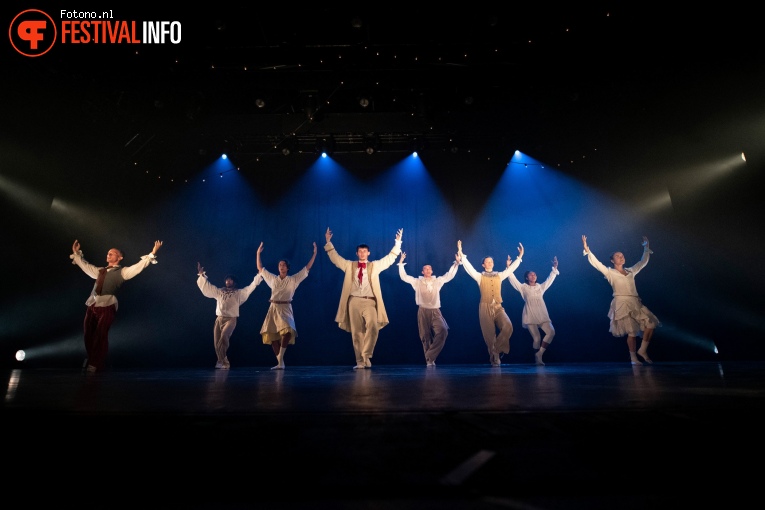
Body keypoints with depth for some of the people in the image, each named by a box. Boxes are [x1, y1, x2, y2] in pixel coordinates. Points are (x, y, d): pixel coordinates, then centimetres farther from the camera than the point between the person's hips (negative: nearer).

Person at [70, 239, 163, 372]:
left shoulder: (123, 272, 6)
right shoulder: (100, 271, 24)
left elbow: (139, 266, -6)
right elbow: (85, 265, 39)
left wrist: (152, 254, -17)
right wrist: (76, 253, 42)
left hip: (107, 306, -6)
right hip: (92, 305, 6)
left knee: (100, 335, -4)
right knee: (88, 334, 9)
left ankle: (96, 364, 8)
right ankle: (90, 360, 27)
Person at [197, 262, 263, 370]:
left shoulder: (239, 293, 6)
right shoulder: (219, 291, 15)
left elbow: (251, 287, 0)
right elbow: (206, 286, 19)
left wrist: (259, 275, -6)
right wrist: (201, 274, 16)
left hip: (231, 319, -4)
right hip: (219, 319, 5)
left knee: (224, 337, -27)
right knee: (217, 343, 0)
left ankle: (221, 361, -21)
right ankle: (225, 363, 9)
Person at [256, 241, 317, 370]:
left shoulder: (293, 279, 4)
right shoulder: (272, 278, 12)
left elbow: (307, 268, 1)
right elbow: (260, 269, 18)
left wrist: (314, 253, -2)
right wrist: (258, 253, 16)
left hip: (286, 309, -3)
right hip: (273, 308, 3)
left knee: (287, 331, -26)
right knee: (272, 335, 0)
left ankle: (280, 357, -12)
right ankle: (280, 363, 8)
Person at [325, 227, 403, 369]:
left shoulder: (375, 265, 13)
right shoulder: (349, 265, 15)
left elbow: (390, 258, 11)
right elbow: (335, 257, 15)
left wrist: (397, 242, 5)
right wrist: (328, 242, 11)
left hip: (369, 301, -1)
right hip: (354, 301, 1)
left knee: (373, 326, -26)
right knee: (356, 332, 1)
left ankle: (366, 356, -13)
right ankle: (360, 362, 8)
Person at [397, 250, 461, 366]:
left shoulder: (437, 281, 10)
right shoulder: (417, 282, 7)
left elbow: (450, 275, 11)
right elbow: (404, 276, 3)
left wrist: (456, 263, 4)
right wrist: (401, 263, -3)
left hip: (435, 311, 1)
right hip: (423, 312, -1)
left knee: (443, 330, -21)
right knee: (425, 336, 1)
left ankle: (430, 357, -11)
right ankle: (429, 360, 11)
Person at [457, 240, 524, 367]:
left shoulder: (499, 275, 15)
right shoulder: (479, 276, 6)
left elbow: (512, 268, 15)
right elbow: (468, 267, -4)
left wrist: (520, 256, 9)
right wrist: (461, 254, -13)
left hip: (498, 307, 2)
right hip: (485, 308, -2)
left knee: (508, 326, -21)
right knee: (489, 335, -2)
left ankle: (496, 351, -1)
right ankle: (494, 358, 15)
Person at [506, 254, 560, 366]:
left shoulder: (541, 287, 17)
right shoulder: (523, 287, 6)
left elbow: (550, 279, 20)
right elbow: (513, 280, -1)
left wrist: (554, 268, 14)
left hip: (542, 315, 4)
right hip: (530, 317, -4)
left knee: (551, 332, -13)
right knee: (536, 338, -9)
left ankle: (539, 354, -1)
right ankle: (537, 357, 14)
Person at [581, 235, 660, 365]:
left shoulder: (631, 271, 17)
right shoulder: (610, 272, 1)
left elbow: (643, 262, 30)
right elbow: (596, 263, -11)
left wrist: (646, 248, 34)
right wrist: (587, 250, -22)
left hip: (636, 303, 6)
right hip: (622, 304, -6)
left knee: (651, 324, -4)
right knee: (632, 331, -8)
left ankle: (642, 350, 11)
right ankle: (633, 358, 6)